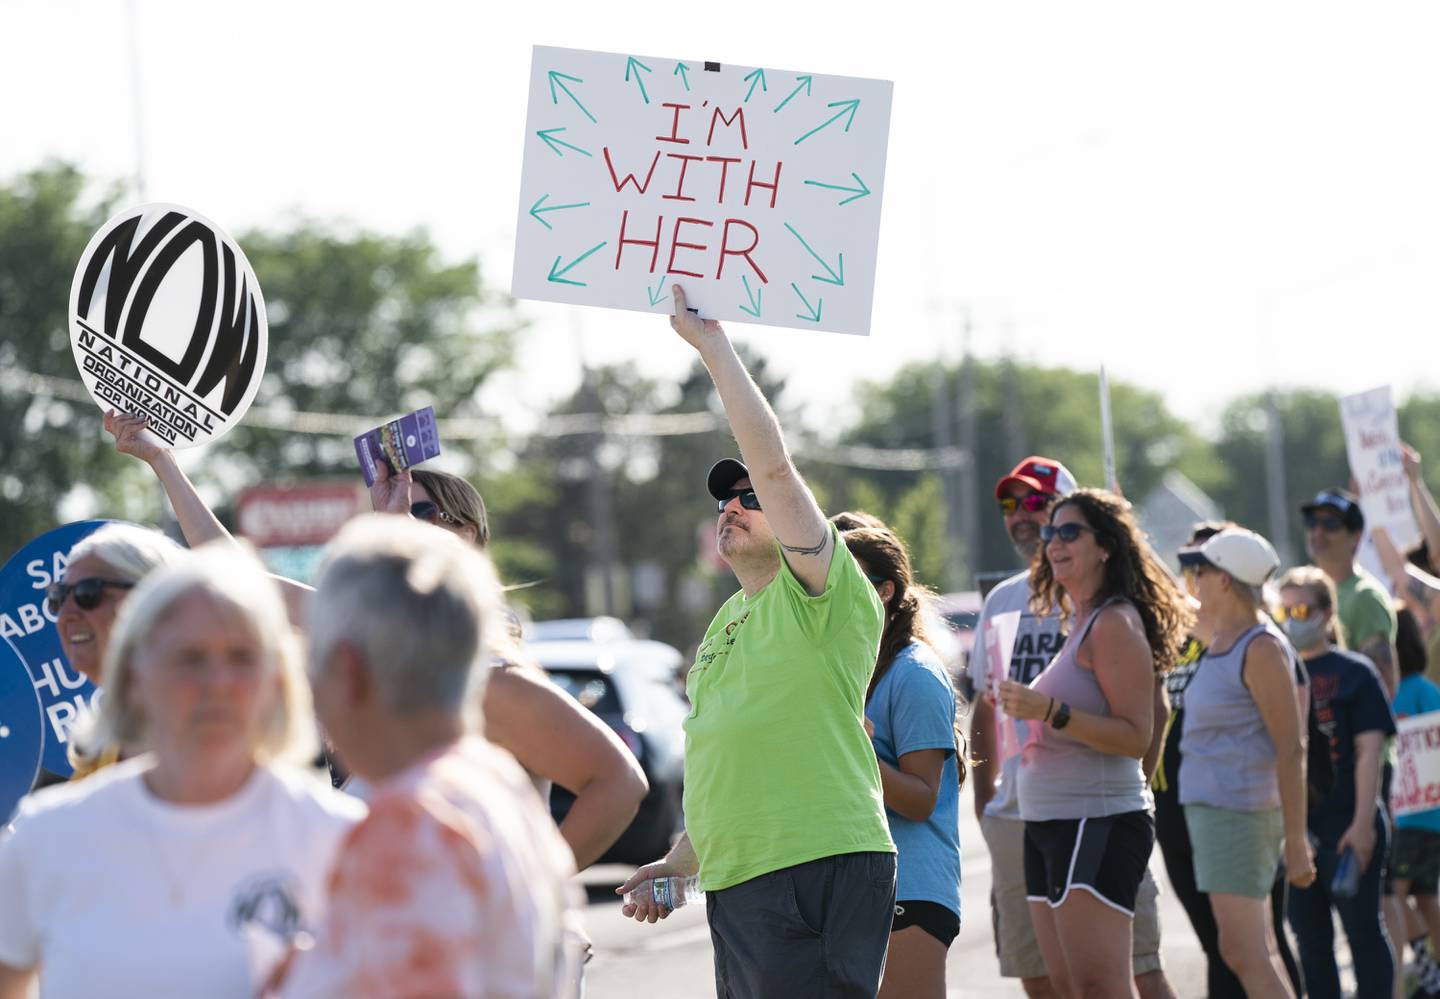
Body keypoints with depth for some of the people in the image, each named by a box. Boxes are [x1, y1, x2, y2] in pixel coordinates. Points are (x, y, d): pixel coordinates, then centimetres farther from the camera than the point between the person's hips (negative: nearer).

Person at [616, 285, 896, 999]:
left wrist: (712, 345, -12)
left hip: (820, 876, -9)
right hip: (735, 888, 9)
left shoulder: (821, 599, -4)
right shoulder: (730, 620, 23)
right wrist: (680, 864, 24)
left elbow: (773, 464, -16)